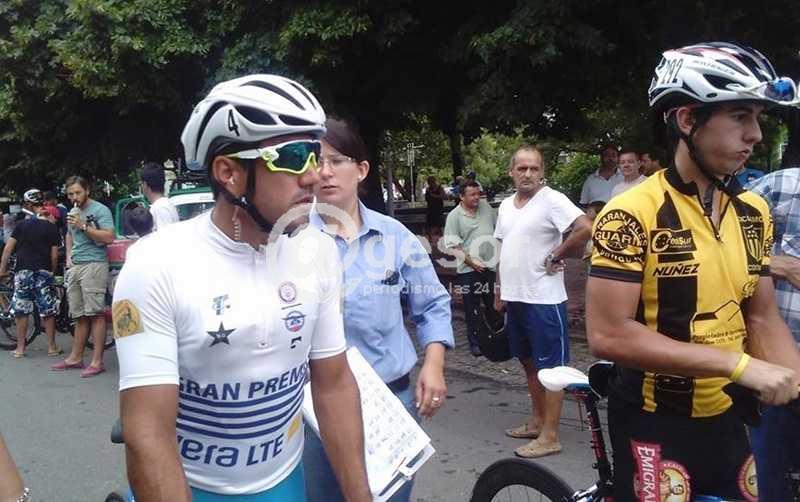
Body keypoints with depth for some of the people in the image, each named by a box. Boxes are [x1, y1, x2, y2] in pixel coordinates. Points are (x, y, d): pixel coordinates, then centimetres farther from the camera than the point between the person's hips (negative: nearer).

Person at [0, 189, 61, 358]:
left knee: (20, 310, 8)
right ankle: (52, 347, 10)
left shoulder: (22, 225, 0)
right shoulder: (51, 227, -1)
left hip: (23, 271, 0)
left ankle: (20, 348, 11)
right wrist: (53, 271, 11)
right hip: (44, 272, 0)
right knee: (47, 310, 6)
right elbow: (54, 255, -3)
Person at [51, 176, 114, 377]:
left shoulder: (100, 210, -5)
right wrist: (69, 257, 19)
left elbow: (109, 237, -15)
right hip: (75, 266, 8)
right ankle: (75, 358, 16)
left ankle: (97, 361, -9)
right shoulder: (73, 212, 19)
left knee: (95, 313, -9)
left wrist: (83, 227, -18)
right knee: (80, 315, 11)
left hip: (93, 264, -8)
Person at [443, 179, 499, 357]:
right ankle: (474, 342, 15)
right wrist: (470, 261, -20)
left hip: (491, 265, 5)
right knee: (472, 308, 3)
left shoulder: (485, 206, 4)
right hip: (469, 269, -5)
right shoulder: (454, 216, -10)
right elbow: (452, 245, -13)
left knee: (494, 304, 16)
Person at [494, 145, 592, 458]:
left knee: (550, 367, -1)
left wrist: (556, 255, -15)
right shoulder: (506, 205, 12)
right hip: (514, 298, 8)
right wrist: (500, 292, 19)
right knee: (529, 363, 18)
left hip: (543, 300, -8)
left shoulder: (552, 200, -13)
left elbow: (586, 228, -25)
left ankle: (549, 437, 4)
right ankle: (537, 421, 31)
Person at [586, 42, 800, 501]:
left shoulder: (753, 213, 2)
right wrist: (738, 365, -24)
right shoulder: (633, 214, -18)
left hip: (724, 417, 6)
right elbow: (609, 335, -23)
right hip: (654, 423, -6)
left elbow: (763, 318, 8)